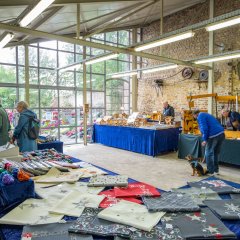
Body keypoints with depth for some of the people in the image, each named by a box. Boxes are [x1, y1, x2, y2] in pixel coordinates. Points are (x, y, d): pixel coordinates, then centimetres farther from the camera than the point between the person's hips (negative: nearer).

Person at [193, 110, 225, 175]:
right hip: (221, 134, 9)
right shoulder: (206, 115, 26)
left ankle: (210, 172, 10)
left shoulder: (200, 117, -2)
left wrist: (205, 140, -8)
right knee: (216, 153, 21)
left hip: (214, 136, -9)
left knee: (208, 154, 5)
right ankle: (216, 170, 29)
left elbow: (204, 129, -15)